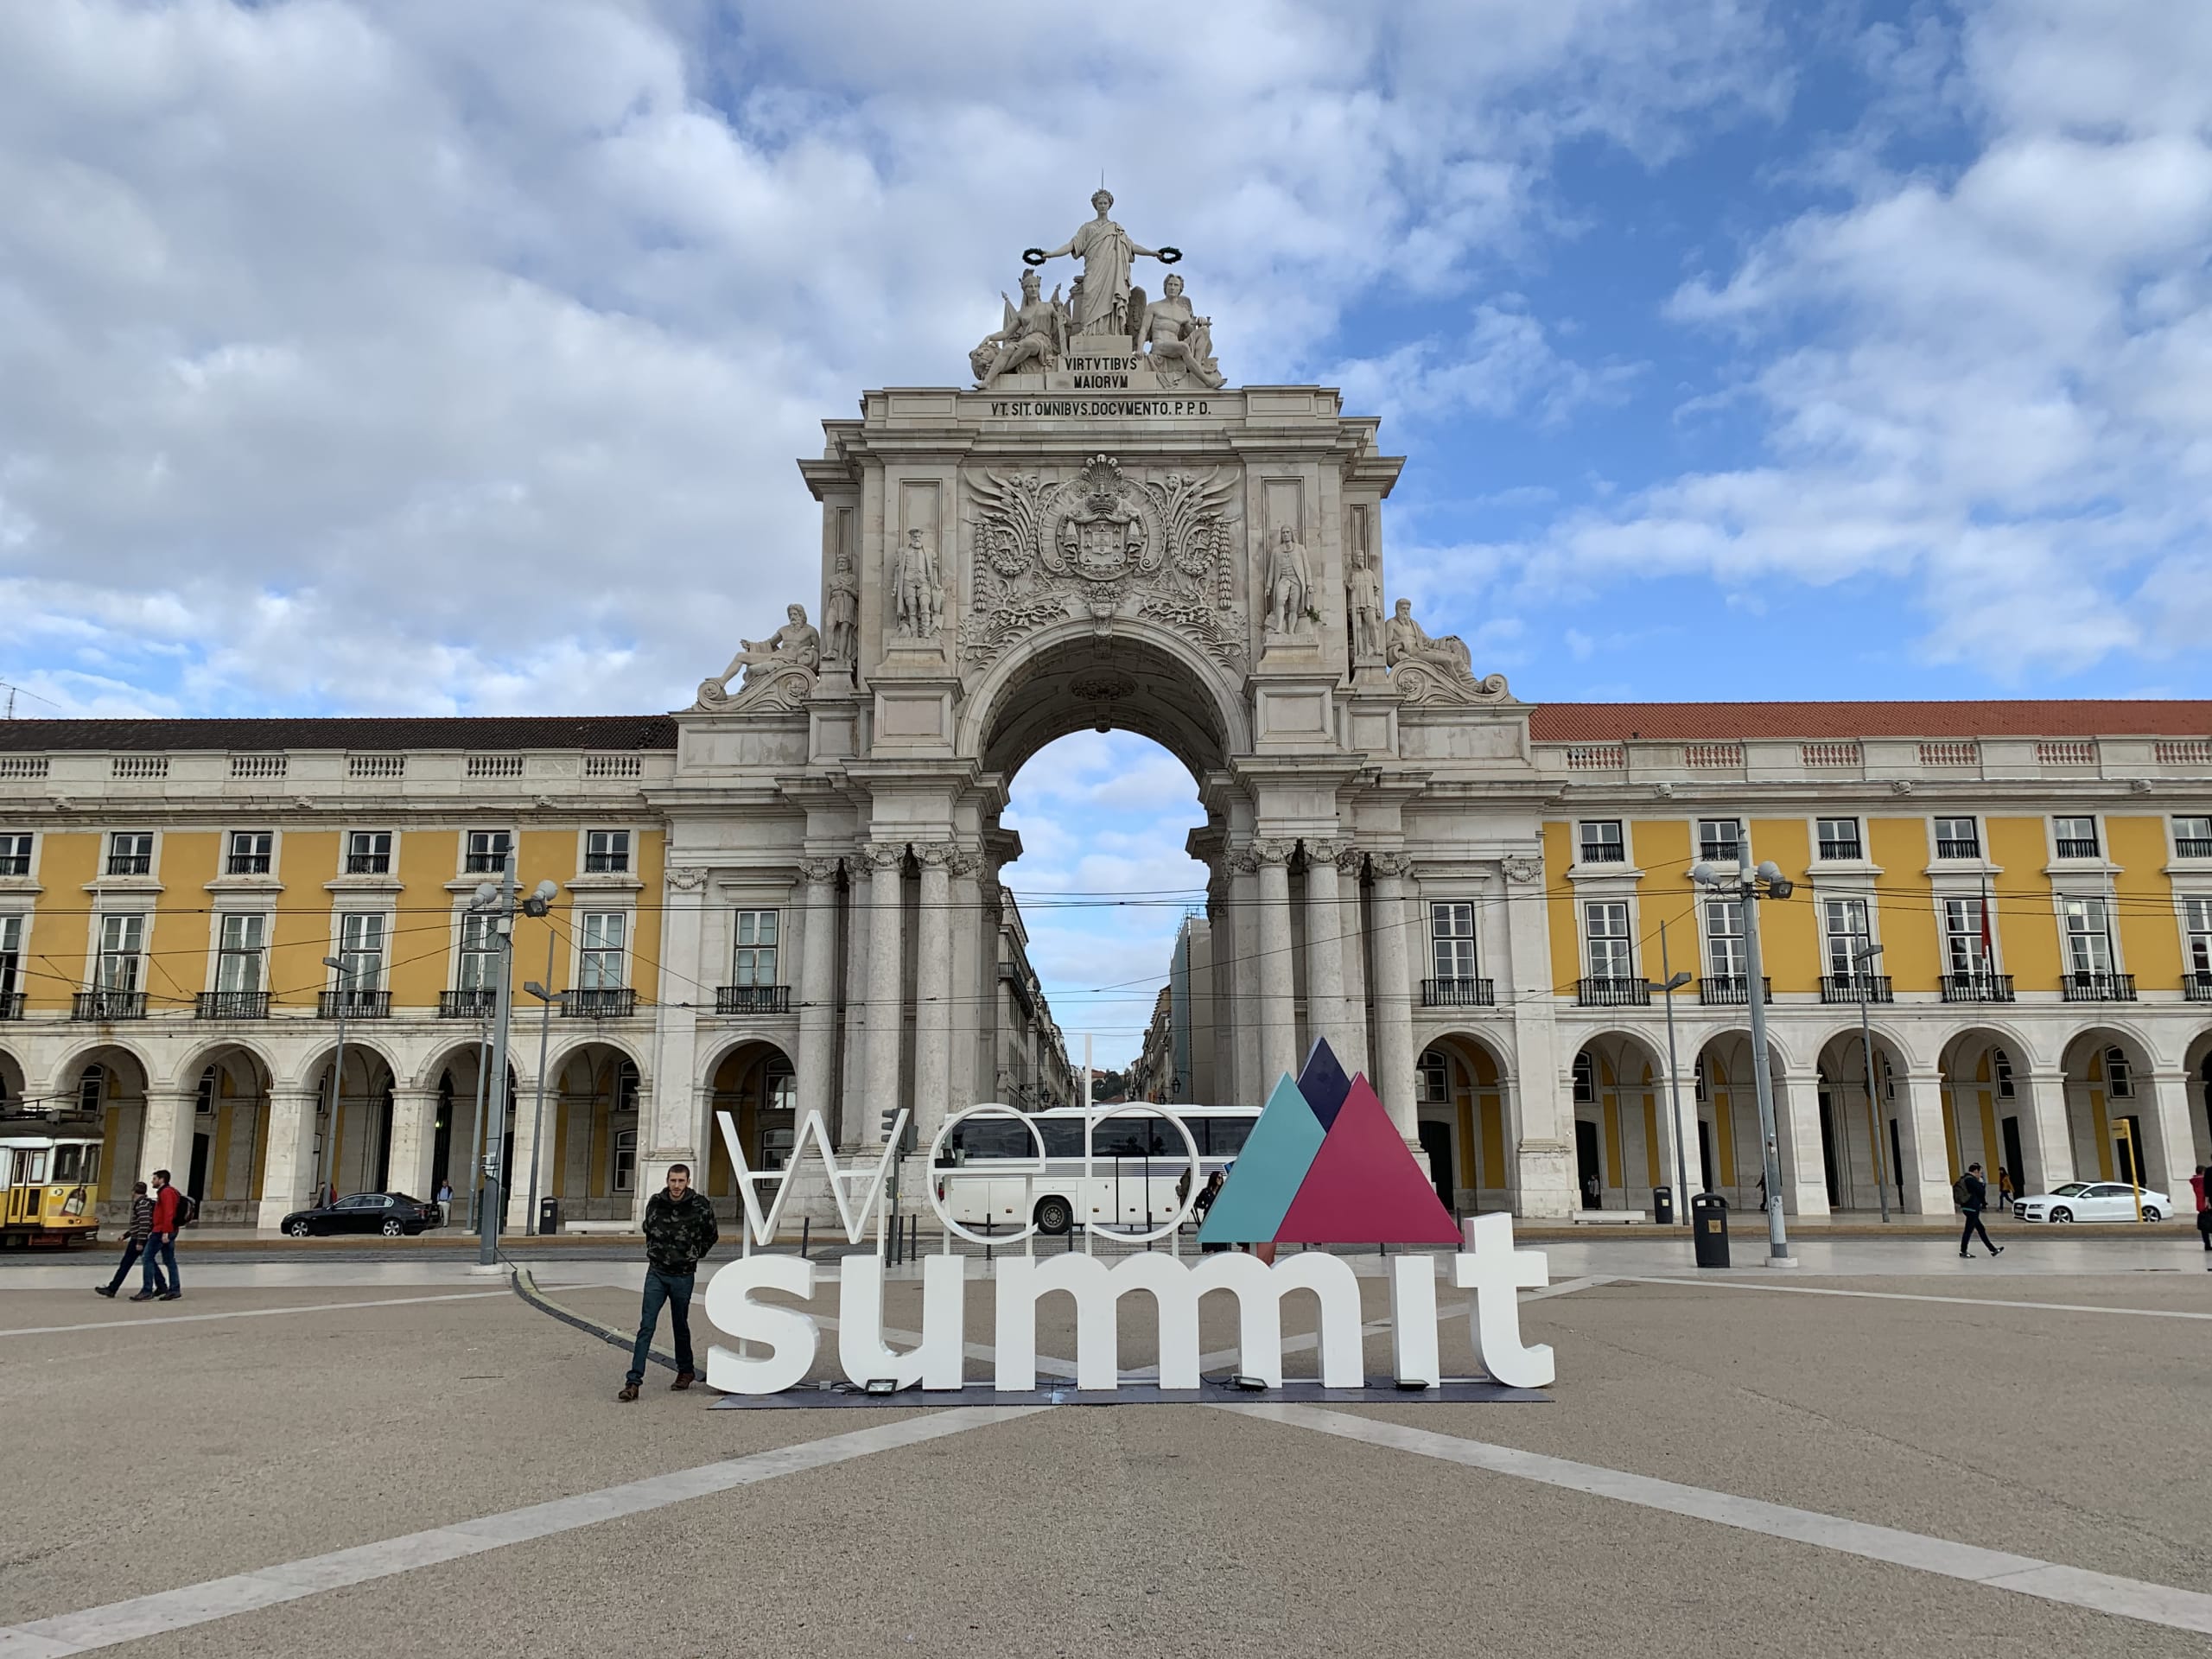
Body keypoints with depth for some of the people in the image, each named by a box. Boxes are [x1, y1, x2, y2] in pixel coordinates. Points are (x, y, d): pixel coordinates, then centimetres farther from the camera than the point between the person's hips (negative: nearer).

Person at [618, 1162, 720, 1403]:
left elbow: (712, 1236, 8)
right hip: (656, 1273, 1)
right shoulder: (655, 1203, -2)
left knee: (680, 1326, 12)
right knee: (646, 1326, -7)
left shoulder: (700, 1206, -10)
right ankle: (633, 1381, -8)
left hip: (683, 1276, -1)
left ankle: (685, 1372, 32)